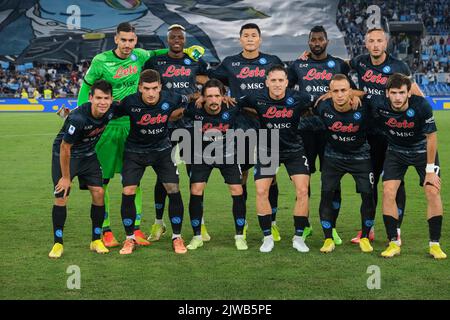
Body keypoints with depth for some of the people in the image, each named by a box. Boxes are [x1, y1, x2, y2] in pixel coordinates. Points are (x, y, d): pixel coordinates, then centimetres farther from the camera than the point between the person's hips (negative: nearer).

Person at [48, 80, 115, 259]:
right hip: (64, 155, -5)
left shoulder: (111, 111, -19)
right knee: (61, 197, -9)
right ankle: (58, 244, 5)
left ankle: (96, 241, 9)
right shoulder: (77, 118, -35)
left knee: (98, 193, -4)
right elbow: (65, 148, -24)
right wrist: (66, 176, -16)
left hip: (88, 155, 5)